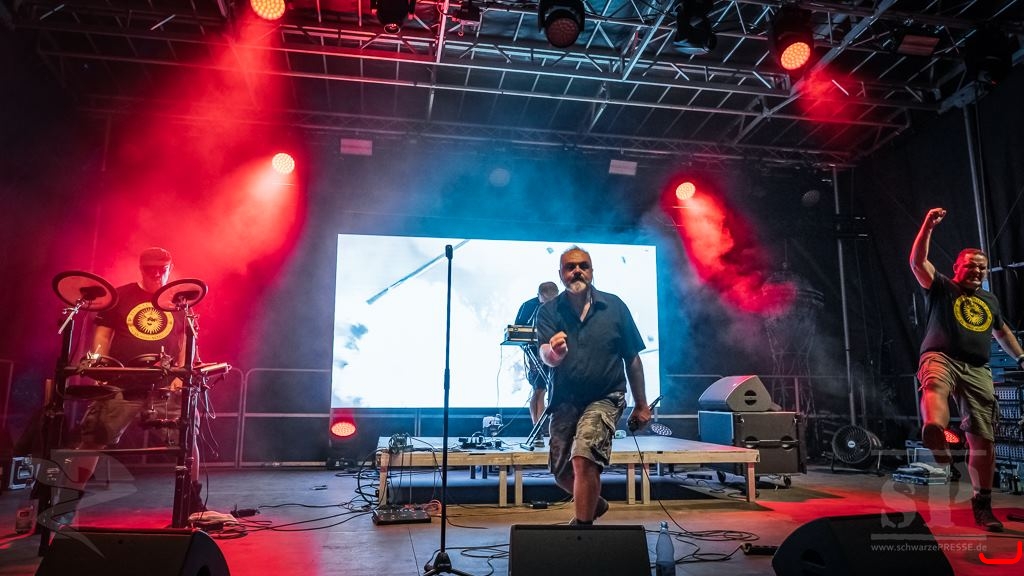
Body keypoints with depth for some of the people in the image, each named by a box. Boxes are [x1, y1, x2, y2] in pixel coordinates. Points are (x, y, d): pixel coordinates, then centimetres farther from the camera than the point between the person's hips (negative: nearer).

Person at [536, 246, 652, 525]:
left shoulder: (614, 306, -4)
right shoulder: (549, 311, -3)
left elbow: (632, 358, 2)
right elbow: (546, 356, -17)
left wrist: (641, 405, 4)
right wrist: (554, 352, -42)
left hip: (605, 398, -3)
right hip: (565, 400, 3)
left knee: (583, 458, -24)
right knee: (561, 472, 13)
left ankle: (582, 526, -5)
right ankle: (595, 503, 43)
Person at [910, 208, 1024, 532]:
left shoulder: (989, 300, 25)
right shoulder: (942, 288, 10)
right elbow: (917, 262, -6)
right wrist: (928, 226, -14)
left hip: (977, 370, 5)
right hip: (941, 357, -4)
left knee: (983, 439, -1)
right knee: (935, 386, -42)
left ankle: (982, 504, 9)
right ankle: (936, 436, -72)